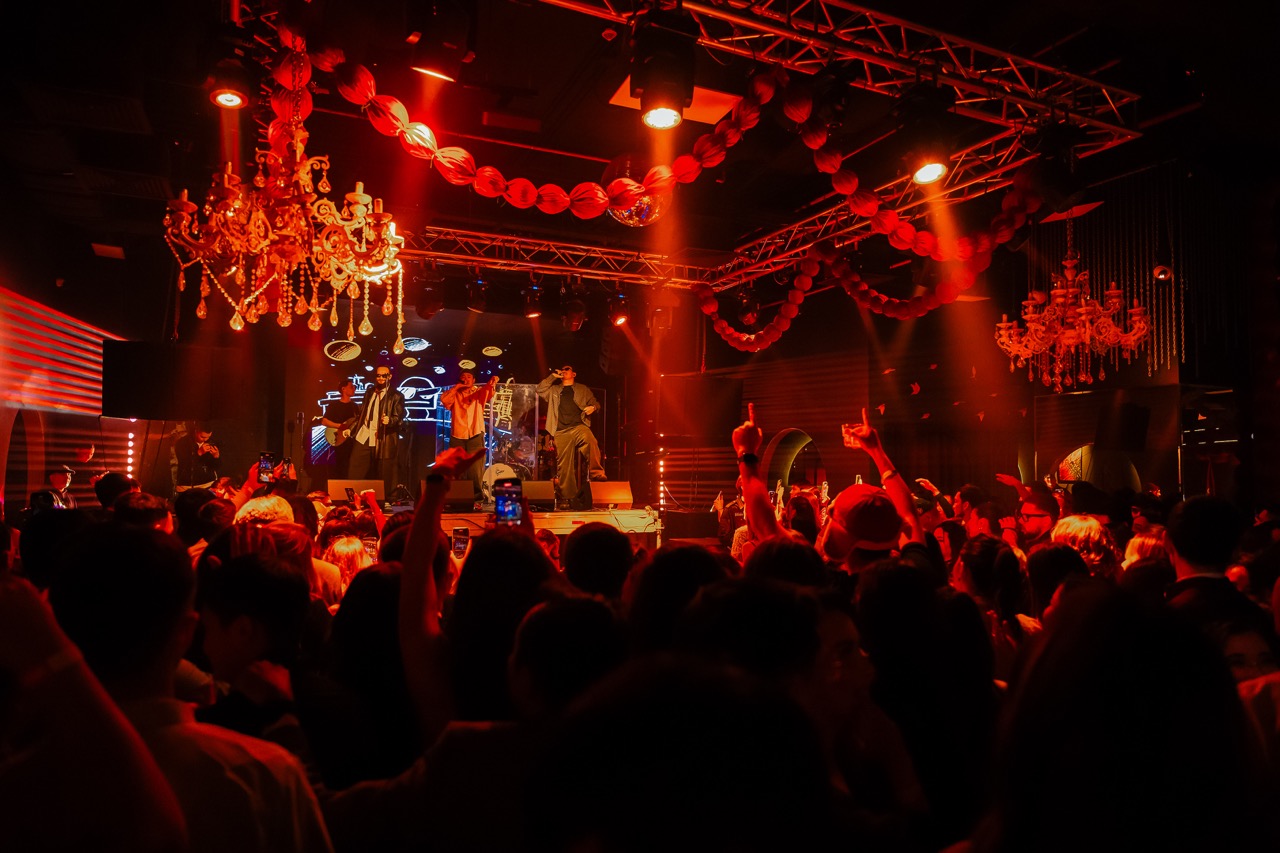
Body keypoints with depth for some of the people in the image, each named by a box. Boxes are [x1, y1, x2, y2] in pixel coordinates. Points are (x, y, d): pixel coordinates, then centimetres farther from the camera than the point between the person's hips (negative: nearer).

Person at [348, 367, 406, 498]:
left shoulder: (396, 396, -1)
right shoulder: (369, 392, 17)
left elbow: (399, 418, -9)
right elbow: (362, 413, 22)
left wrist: (389, 420, -29)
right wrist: (351, 428, 14)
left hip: (383, 441, -5)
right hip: (363, 438, 5)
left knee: (384, 476, -1)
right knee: (354, 473, 3)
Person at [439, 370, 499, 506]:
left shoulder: (479, 392, 9)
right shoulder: (454, 394, 13)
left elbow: (489, 392, -12)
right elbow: (443, 399, -5)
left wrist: (492, 383, -35)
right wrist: (456, 387, -6)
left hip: (475, 436, -2)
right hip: (457, 436, 2)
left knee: (475, 468, -4)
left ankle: (476, 495, 4)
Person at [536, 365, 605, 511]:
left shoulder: (582, 389, 22)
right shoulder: (554, 390, 25)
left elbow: (595, 402, 18)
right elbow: (540, 390, 11)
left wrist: (593, 407, -5)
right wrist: (553, 376, 12)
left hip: (579, 426, -2)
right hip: (561, 432, 2)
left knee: (590, 440, -38)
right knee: (564, 465, -4)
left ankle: (596, 471, -32)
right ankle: (570, 498, 1)